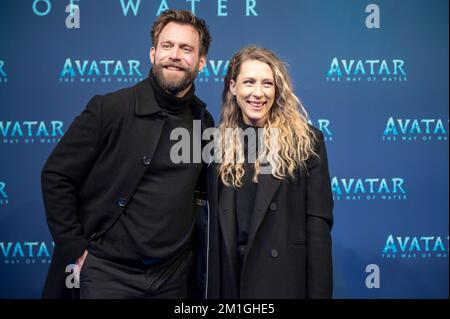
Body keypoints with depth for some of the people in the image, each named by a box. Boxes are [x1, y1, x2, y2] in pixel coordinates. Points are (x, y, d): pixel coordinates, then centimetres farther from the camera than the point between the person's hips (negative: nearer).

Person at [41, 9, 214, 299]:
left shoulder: (205, 123, 2)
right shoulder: (108, 108, -10)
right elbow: (56, 177, -7)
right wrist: (75, 250, -9)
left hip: (174, 275, 4)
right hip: (106, 272, -3)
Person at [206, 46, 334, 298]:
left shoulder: (306, 141, -7)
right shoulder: (220, 143, 3)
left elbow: (318, 223, -9)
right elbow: (215, 225, 5)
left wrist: (319, 292, -11)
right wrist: (213, 287, 5)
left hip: (285, 277, -2)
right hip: (230, 277, 3)